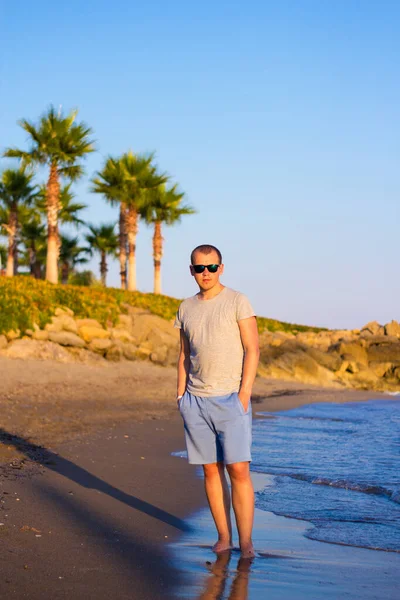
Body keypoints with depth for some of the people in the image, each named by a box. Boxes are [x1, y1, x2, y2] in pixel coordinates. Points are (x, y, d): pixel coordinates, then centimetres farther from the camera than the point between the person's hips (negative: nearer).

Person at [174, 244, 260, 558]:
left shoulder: (238, 302, -2)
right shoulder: (187, 308, 13)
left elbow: (252, 349, -6)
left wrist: (244, 393, -13)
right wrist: (181, 394, 10)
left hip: (230, 399, -4)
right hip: (196, 400, 4)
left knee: (238, 469, -9)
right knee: (211, 470, 4)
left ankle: (246, 541, -5)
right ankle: (223, 536, 11)